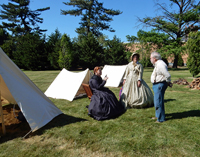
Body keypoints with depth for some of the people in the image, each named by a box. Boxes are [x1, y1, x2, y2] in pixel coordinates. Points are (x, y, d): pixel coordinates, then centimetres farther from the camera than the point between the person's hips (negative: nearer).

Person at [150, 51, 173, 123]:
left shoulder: (160, 65, -21)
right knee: (156, 101, 20)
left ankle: (161, 118, 9)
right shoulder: (157, 64, 13)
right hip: (157, 85, 11)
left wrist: (168, 82, -9)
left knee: (158, 102, -4)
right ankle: (158, 115, 36)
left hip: (160, 85, -11)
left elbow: (168, 75, -26)